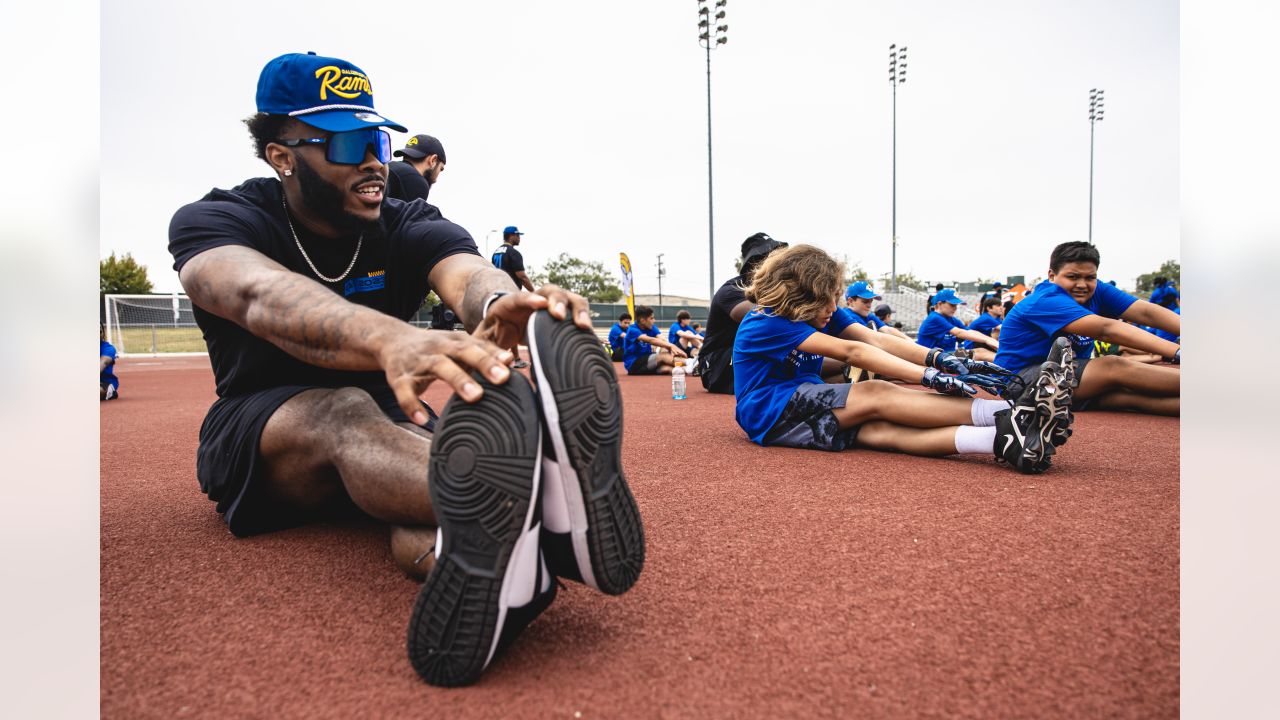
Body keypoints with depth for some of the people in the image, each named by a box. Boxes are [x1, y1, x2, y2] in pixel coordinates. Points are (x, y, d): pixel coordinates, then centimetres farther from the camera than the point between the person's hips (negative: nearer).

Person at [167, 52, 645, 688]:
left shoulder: (409, 227, -3)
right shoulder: (211, 222, -10)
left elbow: (467, 273, -28)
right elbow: (262, 296, -36)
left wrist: (500, 306, -56)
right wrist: (388, 338, -59)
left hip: (385, 421, 3)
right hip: (256, 438, -3)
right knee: (345, 416, -38)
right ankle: (534, 510, -66)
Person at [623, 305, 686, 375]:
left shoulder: (651, 328, 6)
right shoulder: (632, 330, -15)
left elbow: (662, 340, -12)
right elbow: (650, 340, -31)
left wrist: (672, 348, -34)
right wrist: (671, 346, -42)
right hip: (633, 364, -6)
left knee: (666, 369, -27)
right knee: (663, 356, -29)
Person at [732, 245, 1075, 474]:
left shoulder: (819, 312, 7)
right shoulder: (766, 324, -18)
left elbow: (875, 339, -7)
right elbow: (851, 352, -27)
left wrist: (940, 358, -23)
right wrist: (929, 376, -32)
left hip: (806, 405, 6)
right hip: (769, 413, -6)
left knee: (879, 428, -27)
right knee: (875, 395, -27)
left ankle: (1006, 440, -49)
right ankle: (1011, 418, -37)